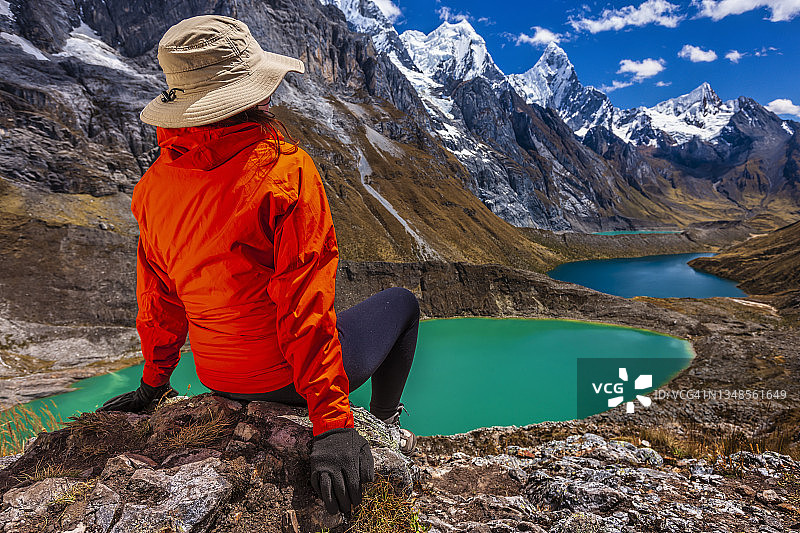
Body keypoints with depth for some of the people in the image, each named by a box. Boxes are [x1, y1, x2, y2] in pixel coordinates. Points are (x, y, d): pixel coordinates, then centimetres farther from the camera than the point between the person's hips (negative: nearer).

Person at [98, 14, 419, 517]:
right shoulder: (286, 171, -25)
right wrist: (332, 423, -22)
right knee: (402, 302, 17)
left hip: (217, 378, 6)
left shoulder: (157, 182, -6)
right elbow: (305, 301, -28)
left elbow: (158, 296, 4)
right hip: (287, 376, -6)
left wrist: (153, 384, 17)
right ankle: (383, 426, 30)